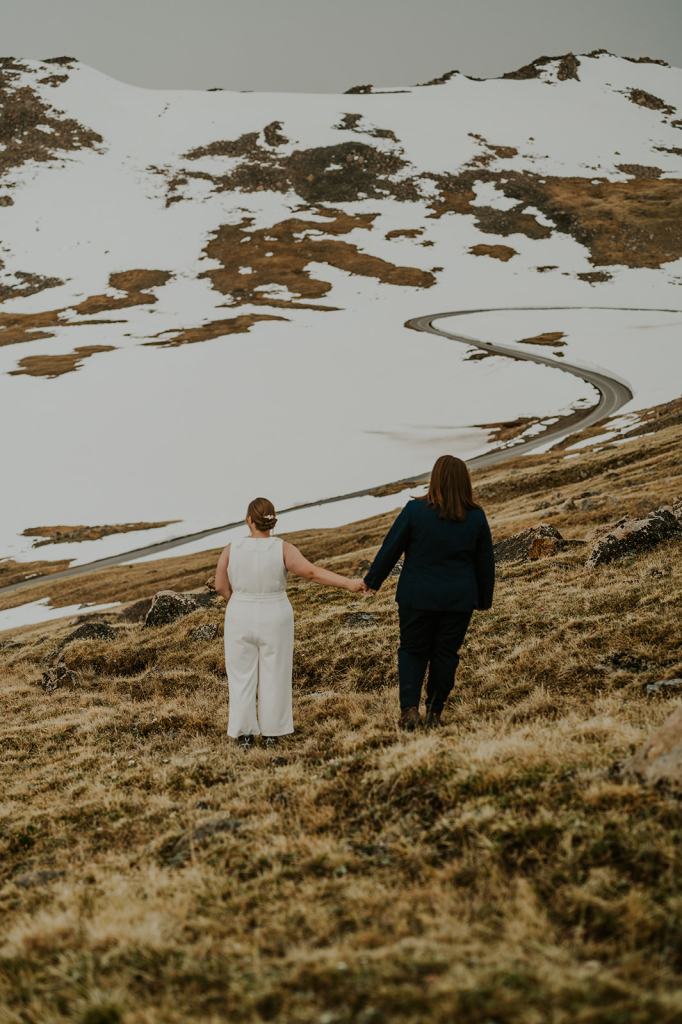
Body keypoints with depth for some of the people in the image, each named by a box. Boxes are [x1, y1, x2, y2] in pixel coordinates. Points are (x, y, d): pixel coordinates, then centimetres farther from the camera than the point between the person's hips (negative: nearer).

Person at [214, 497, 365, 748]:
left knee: (242, 676, 10)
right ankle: (271, 732, 14)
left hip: (241, 620, 0)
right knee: (274, 676, 10)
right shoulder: (283, 549, -12)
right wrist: (348, 584, -23)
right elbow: (312, 572, -22)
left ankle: (244, 733, 10)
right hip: (274, 621, 0)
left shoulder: (231, 549, -8)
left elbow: (221, 586, -2)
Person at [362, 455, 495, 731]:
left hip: (417, 597, -2)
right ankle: (434, 711, 18)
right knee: (446, 654, 13)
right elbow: (485, 562, 6)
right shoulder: (476, 517, -4)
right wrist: (484, 598, 19)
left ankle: (409, 708, -5)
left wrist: (372, 580, 10)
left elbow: (390, 549, -5)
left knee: (412, 651, 10)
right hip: (458, 600, 2)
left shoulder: (415, 510, -12)